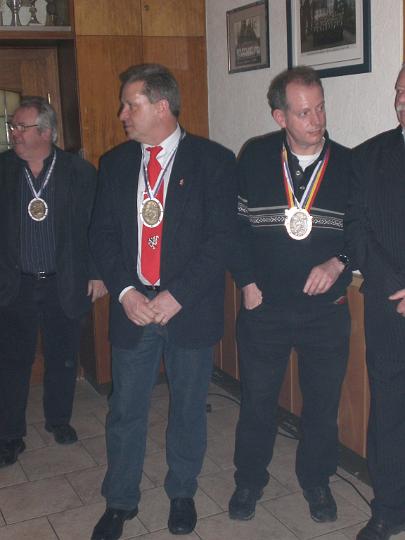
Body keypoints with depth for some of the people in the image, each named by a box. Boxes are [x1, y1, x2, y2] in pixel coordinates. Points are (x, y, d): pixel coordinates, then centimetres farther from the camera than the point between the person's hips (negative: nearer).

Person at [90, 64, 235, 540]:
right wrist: (125, 292, -9)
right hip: (132, 306, 3)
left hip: (191, 308, -2)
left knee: (188, 408, 13)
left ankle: (182, 494, 34)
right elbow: (103, 233, 5)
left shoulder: (213, 160, -5)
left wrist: (177, 295, -16)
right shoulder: (114, 163, 7)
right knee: (125, 410, 10)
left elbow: (221, 237, -10)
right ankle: (120, 501, 30)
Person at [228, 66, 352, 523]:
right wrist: (246, 282, -5)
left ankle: (316, 478, 38)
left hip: (326, 311, 1)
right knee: (257, 401, 14)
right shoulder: (254, 158, -4)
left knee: (322, 403, 14)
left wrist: (338, 263, -15)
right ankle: (249, 479, 36)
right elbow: (233, 223, 0)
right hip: (263, 309, 0)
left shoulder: (348, 164, -4)